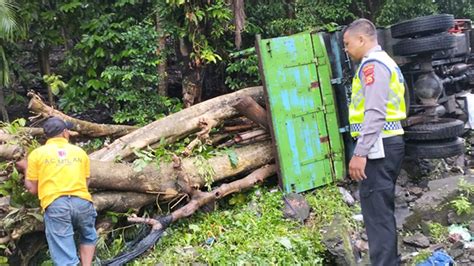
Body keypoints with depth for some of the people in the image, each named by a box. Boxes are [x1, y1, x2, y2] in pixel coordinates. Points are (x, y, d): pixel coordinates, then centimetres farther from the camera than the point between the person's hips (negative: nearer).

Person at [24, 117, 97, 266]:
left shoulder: (37, 154, 11)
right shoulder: (80, 152, 17)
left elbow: (32, 189, 12)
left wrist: (25, 171, 30)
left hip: (55, 205, -2)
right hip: (82, 202, 2)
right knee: (88, 237, 29)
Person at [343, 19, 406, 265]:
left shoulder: (372, 63, -11)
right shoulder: (385, 61, 22)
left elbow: (375, 113, -21)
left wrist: (360, 153, -24)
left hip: (378, 146, -11)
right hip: (389, 143, 11)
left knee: (376, 211, -7)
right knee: (383, 209, 17)